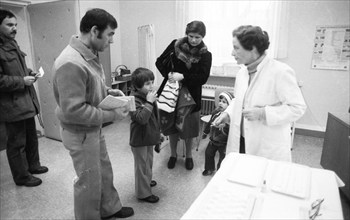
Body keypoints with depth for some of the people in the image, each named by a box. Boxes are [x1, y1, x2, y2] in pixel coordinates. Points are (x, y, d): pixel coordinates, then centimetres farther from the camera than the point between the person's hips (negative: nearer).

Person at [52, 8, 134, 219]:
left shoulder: (90, 54, 1)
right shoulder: (71, 63, -30)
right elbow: (73, 111, -30)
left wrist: (108, 91, 0)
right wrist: (112, 115, -24)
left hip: (94, 128, 9)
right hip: (80, 133, -9)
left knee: (104, 171, 24)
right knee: (89, 181, 11)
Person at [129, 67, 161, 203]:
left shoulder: (149, 97, 3)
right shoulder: (134, 100, -24)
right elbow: (141, 118, -36)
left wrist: (157, 133, 20)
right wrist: (149, 103, -34)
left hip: (149, 137, 9)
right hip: (139, 140, -8)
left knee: (149, 161, 25)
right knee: (142, 165, 5)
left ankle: (147, 181, 48)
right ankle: (143, 193, 20)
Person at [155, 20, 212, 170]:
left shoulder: (205, 55, -5)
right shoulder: (176, 45, -2)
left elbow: (203, 78, -14)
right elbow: (159, 62, 2)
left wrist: (182, 77, -25)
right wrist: (168, 75, -14)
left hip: (191, 95, -1)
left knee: (189, 128, 10)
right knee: (172, 125, 10)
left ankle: (189, 155, 32)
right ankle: (173, 154, 31)